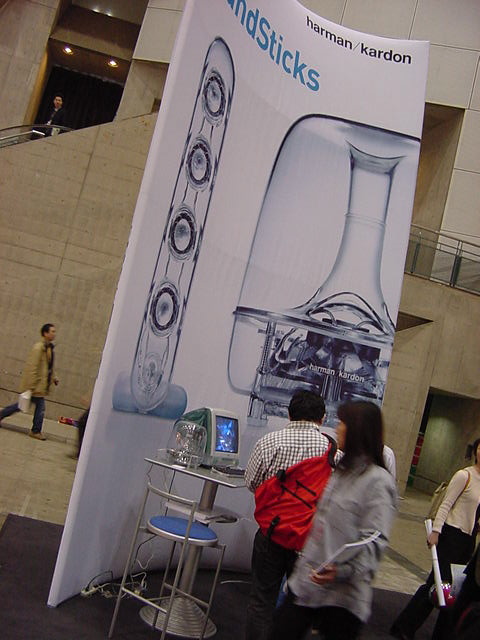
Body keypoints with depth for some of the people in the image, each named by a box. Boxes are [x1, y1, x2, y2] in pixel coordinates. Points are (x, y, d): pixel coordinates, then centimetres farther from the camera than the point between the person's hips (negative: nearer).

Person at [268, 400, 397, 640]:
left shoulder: (378, 481, -13)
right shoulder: (342, 470, 13)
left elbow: (374, 541, -22)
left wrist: (344, 569, -34)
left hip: (341, 595, -7)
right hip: (305, 583, 7)